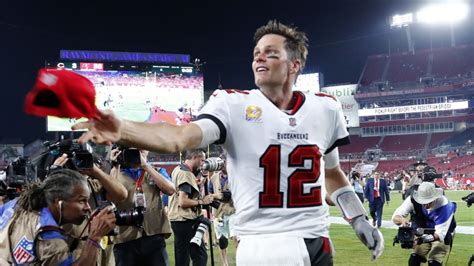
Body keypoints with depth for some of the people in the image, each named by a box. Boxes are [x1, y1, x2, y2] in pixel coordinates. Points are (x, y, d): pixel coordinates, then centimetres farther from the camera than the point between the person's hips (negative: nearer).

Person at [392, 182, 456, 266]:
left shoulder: (444, 205, -33)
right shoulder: (413, 200, -25)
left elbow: (440, 234, -33)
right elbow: (395, 217, -25)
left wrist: (427, 238, -50)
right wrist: (402, 220, -48)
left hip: (442, 236, -3)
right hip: (423, 235, 3)